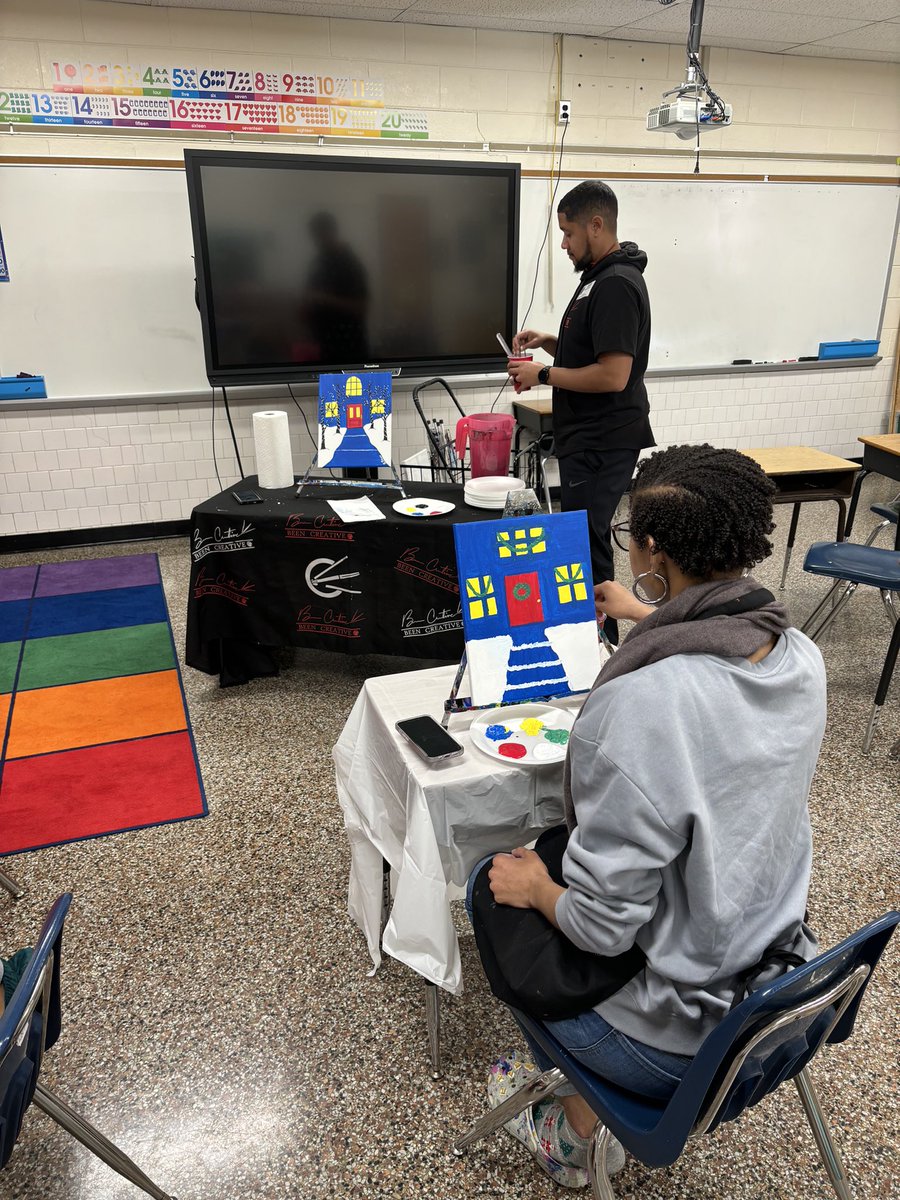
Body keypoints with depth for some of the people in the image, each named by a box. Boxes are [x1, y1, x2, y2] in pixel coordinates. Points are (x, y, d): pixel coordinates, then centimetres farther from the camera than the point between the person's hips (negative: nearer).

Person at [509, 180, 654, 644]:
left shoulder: (617, 285, -18)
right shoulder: (599, 277, 15)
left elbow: (612, 374, -25)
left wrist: (543, 374, -16)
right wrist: (548, 341, 8)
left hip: (602, 444, -11)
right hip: (588, 438, 11)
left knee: (585, 546, -5)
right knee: (583, 541, 17)